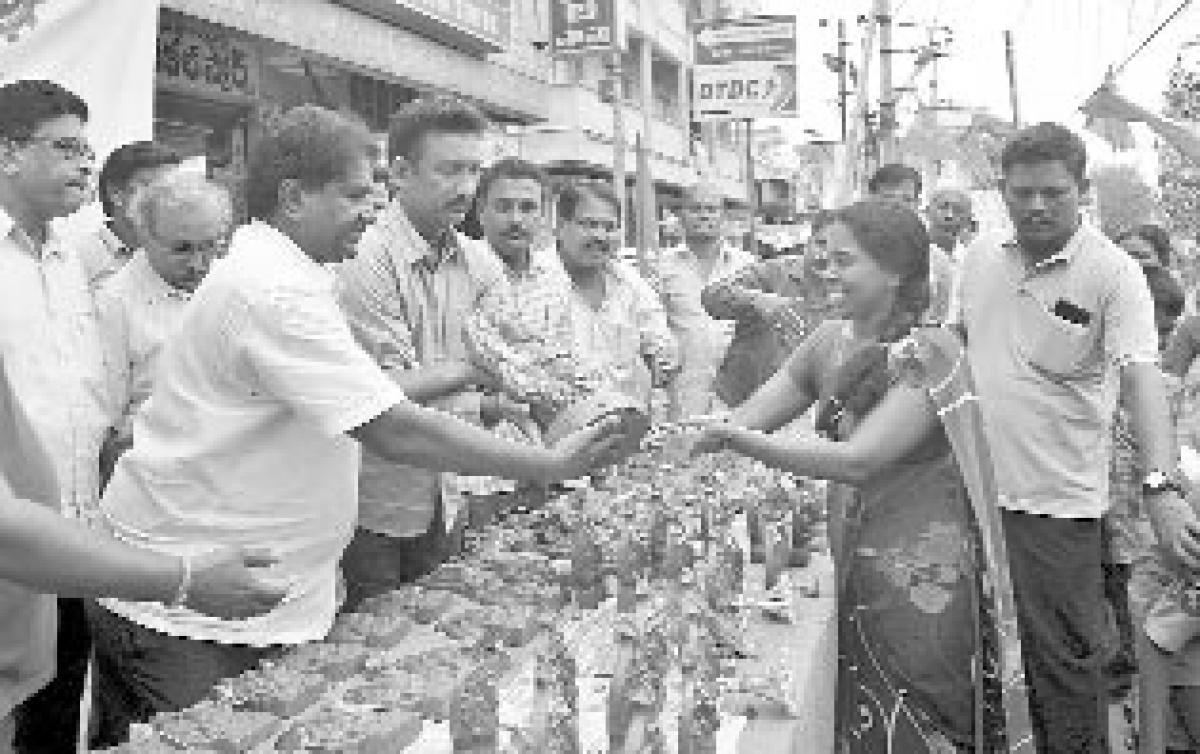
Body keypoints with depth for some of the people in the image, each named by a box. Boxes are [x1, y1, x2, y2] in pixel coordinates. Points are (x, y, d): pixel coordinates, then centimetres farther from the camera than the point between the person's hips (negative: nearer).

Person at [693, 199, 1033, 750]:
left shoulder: (930, 353, -15)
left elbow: (857, 460, -25)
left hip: (923, 584, -6)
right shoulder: (830, 342, 4)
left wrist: (739, 439, -24)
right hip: (856, 574, 6)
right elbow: (740, 423, 5)